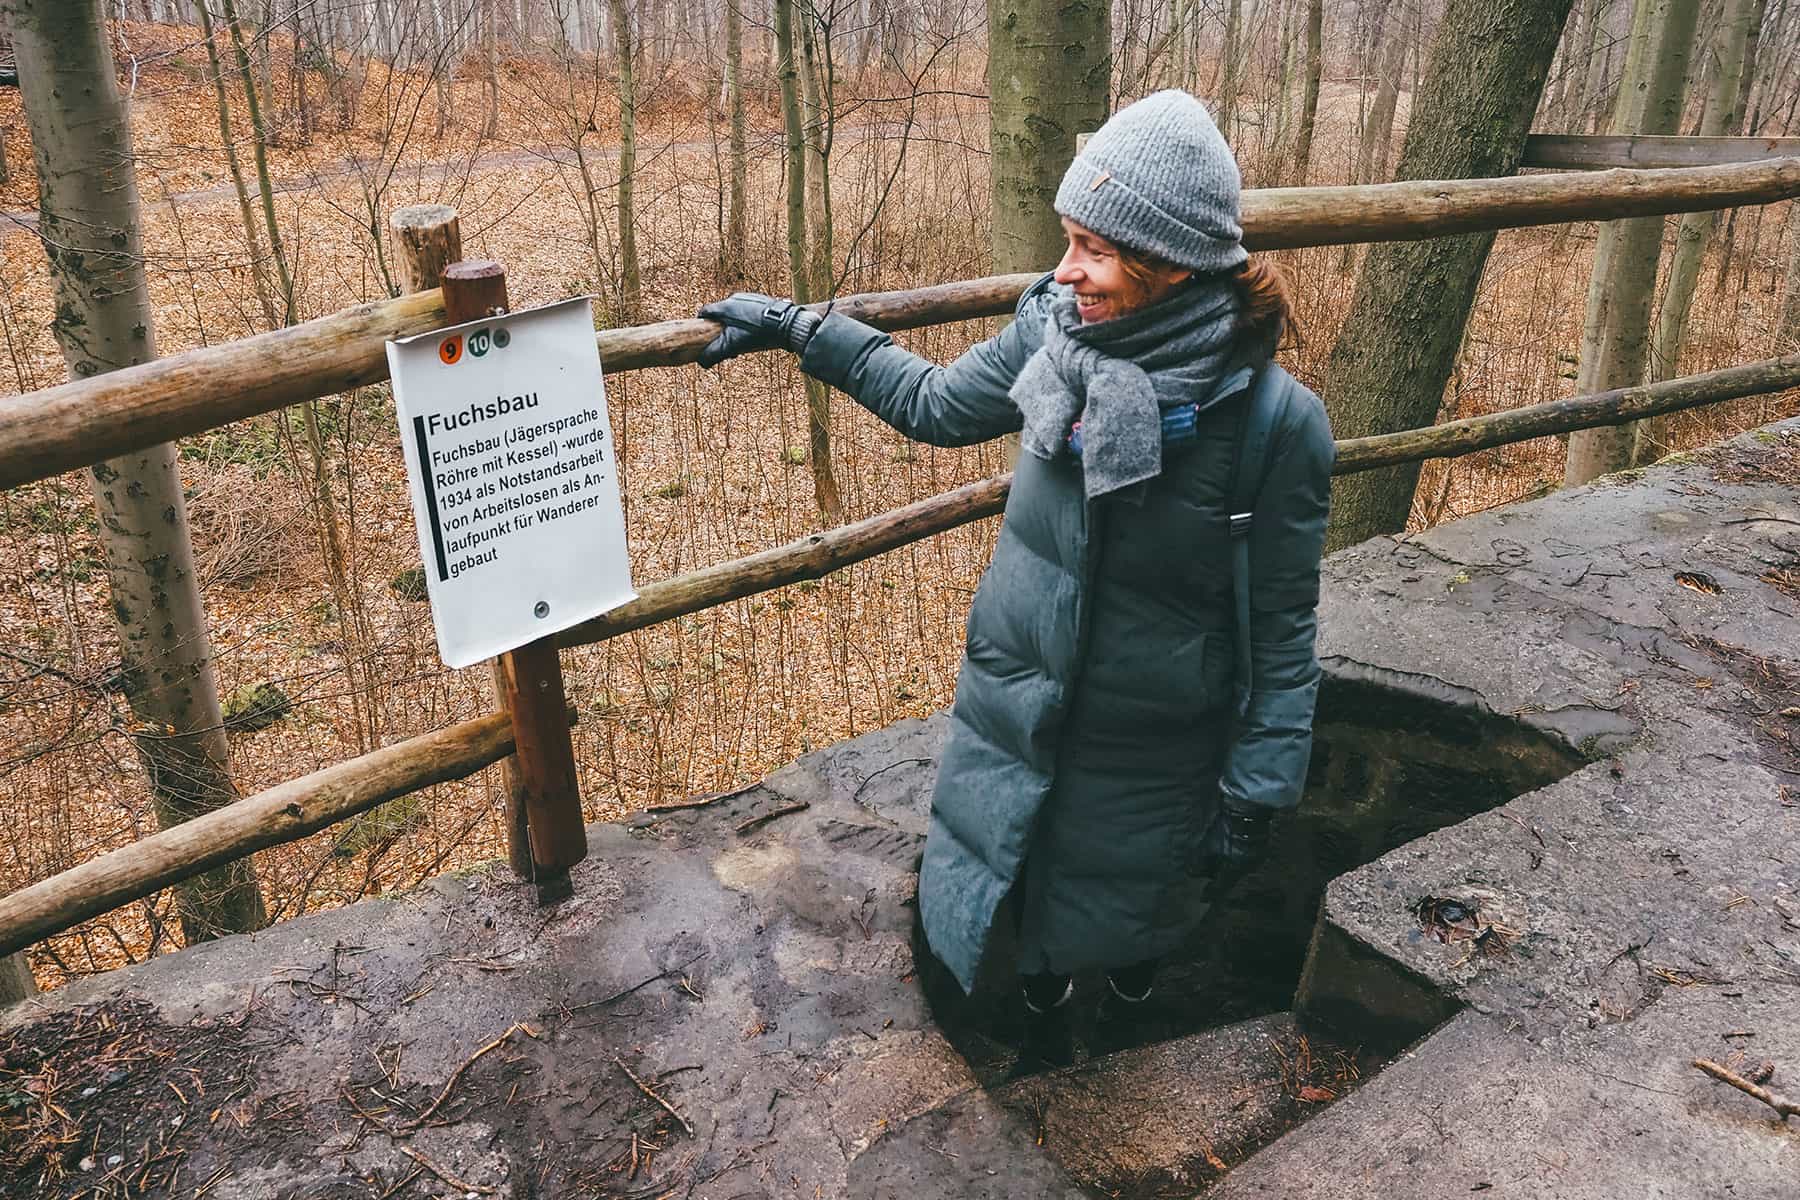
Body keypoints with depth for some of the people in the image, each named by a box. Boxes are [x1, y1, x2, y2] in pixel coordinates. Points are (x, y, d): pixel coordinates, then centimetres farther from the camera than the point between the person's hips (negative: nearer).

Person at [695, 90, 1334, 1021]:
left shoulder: (1277, 419, -24)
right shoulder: (1051, 331, -14)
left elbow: (1280, 625, -14)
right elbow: (935, 404, 5)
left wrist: (1257, 789, -9)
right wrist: (797, 330, 5)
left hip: (1147, 740, -3)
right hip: (1014, 698, 3)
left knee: (1124, 885, 24)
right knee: (1002, 853, 25)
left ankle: (1127, 966, 61)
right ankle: (1038, 971, 60)